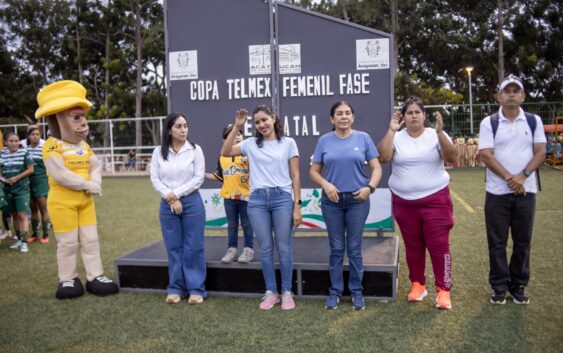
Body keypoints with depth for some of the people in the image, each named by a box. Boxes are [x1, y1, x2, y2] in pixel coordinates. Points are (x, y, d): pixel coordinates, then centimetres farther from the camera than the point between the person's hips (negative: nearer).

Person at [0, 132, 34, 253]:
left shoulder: (24, 153, -6)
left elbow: (30, 169, -6)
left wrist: (17, 178, -14)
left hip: (22, 189, -4)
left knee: (22, 215, -7)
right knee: (14, 215, 14)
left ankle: (24, 241, -3)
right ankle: (19, 239, 26)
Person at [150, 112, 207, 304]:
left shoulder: (195, 150, -1)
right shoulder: (158, 152, 5)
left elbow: (199, 178, -7)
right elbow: (155, 179, 1)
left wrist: (176, 194, -11)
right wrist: (170, 198, -11)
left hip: (192, 202, -2)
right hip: (167, 205, 2)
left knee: (193, 247, 1)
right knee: (173, 247, 7)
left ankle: (196, 289, 11)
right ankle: (175, 288, 18)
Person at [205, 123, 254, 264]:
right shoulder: (222, 157, 7)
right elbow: (219, 176, 15)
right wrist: (203, 174, 7)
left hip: (246, 194, -4)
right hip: (229, 196, 4)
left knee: (247, 224, 6)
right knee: (232, 225, 13)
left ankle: (248, 250, 16)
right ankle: (232, 250, 22)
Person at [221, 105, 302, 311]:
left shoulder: (288, 143, 3)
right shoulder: (251, 144, 9)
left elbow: (295, 176, 2)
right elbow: (225, 153, 0)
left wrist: (297, 205, -3)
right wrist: (237, 127, -1)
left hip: (282, 198, -2)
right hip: (257, 200, 2)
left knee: (284, 248, 4)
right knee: (265, 249, 7)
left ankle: (286, 292, 17)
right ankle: (271, 292, 20)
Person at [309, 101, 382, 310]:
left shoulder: (363, 138, 1)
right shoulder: (324, 141, 2)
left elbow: (376, 168, 1)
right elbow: (313, 171, 5)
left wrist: (370, 187, -16)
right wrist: (326, 185, -14)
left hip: (357, 200, -1)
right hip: (332, 201, 1)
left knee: (354, 248, 7)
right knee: (336, 248, 9)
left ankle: (356, 291, 21)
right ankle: (335, 291, 21)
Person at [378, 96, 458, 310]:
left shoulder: (436, 135, 0)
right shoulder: (397, 137, 1)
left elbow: (452, 158, -13)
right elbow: (383, 157, -15)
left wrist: (440, 133, -22)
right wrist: (391, 130, -17)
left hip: (435, 199, -1)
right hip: (404, 201, 2)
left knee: (439, 245, -2)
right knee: (412, 246, 12)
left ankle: (443, 289, 8)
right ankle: (417, 285, 26)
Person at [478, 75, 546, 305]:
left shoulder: (534, 121, 6)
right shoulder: (489, 123, -1)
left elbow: (541, 152, 0)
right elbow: (486, 155, -9)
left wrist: (522, 175, -15)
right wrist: (509, 178, -17)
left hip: (526, 191, 2)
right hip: (497, 193, -2)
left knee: (523, 241, 9)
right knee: (497, 242, 4)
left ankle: (518, 286, 24)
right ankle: (499, 287, 17)